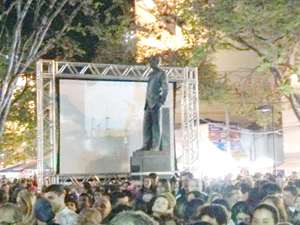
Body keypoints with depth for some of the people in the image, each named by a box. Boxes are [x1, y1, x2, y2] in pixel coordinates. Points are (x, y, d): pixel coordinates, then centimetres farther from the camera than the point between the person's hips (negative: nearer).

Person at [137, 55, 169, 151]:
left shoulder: (162, 74, -2)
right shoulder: (152, 74, 21)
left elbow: (165, 89, -7)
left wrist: (161, 102, -17)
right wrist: (146, 103, 16)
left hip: (156, 104, -8)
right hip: (148, 105, 8)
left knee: (156, 126, -5)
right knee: (146, 125, 5)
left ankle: (156, 147, -4)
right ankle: (147, 145, 9)